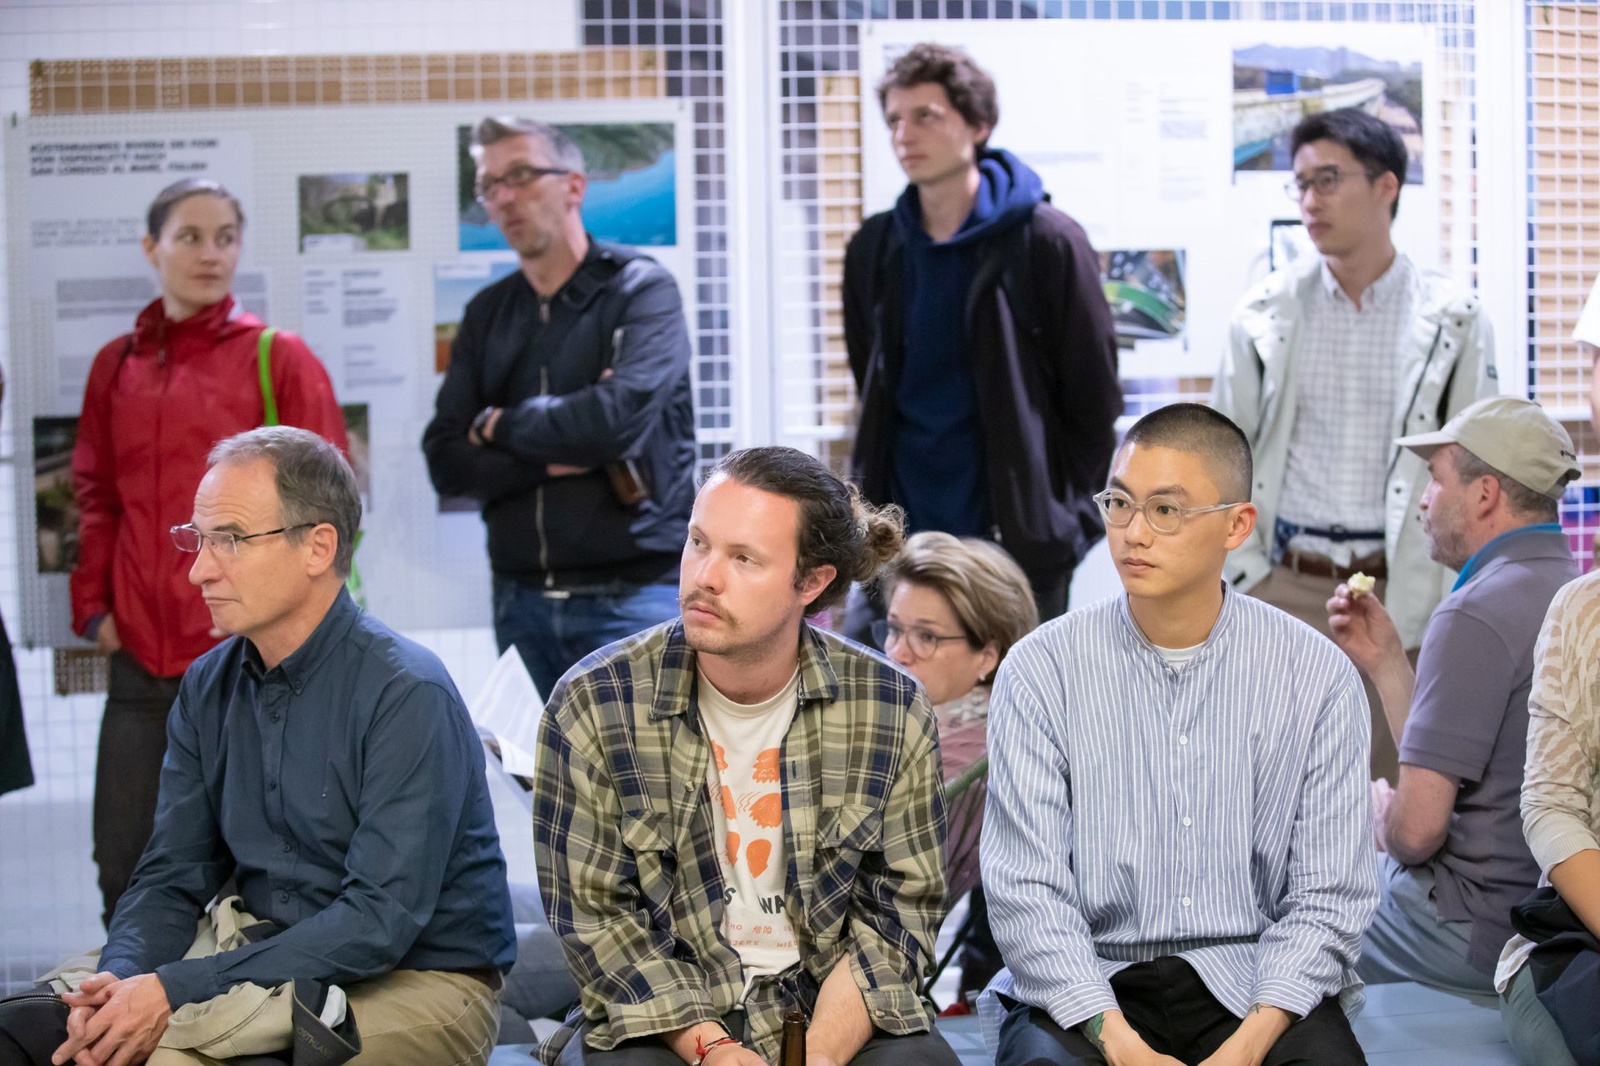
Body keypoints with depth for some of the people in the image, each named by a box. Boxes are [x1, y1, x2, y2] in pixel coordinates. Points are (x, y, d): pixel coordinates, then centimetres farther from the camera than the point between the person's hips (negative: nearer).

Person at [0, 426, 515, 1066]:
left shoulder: (407, 695, -17)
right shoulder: (209, 688, 7)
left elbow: (379, 922, -23)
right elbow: (171, 877, 7)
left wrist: (177, 991, -26)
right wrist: (122, 978, -16)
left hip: (419, 984, -6)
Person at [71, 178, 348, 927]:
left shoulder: (279, 358, -2)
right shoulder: (116, 365, 10)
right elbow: (95, 495, 17)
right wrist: (93, 603, 7)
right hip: (142, 662, 4)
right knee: (124, 865, 7)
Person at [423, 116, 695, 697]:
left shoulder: (641, 289, -2)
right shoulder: (487, 315, 13)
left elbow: (621, 416, -19)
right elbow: (447, 464, 4)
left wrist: (502, 426, -3)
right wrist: (554, 459, -11)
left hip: (632, 591, -5)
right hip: (522, 599, 5)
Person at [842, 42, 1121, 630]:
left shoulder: (1046, 243, -6)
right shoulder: (874, 250, 9)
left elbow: (1094, 399, -2)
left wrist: (1061, 514, -2)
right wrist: (874, 504, 12)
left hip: (1021, 545, -4)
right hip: (898, 547, 5)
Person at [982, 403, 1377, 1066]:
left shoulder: (1317, 676, 1)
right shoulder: (1040, 671, -1)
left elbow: (1328, 895, 0)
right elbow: (1026, 893, -6)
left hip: (1251, 985, 1)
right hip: (1083, 990, 0)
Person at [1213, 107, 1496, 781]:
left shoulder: (1453, 320, 3)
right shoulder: (1265, 314, 6)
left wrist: (1440, 594, -3)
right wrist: (1245, 572, 2)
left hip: (1400, 594, -1)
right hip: (1285, 589, 1)